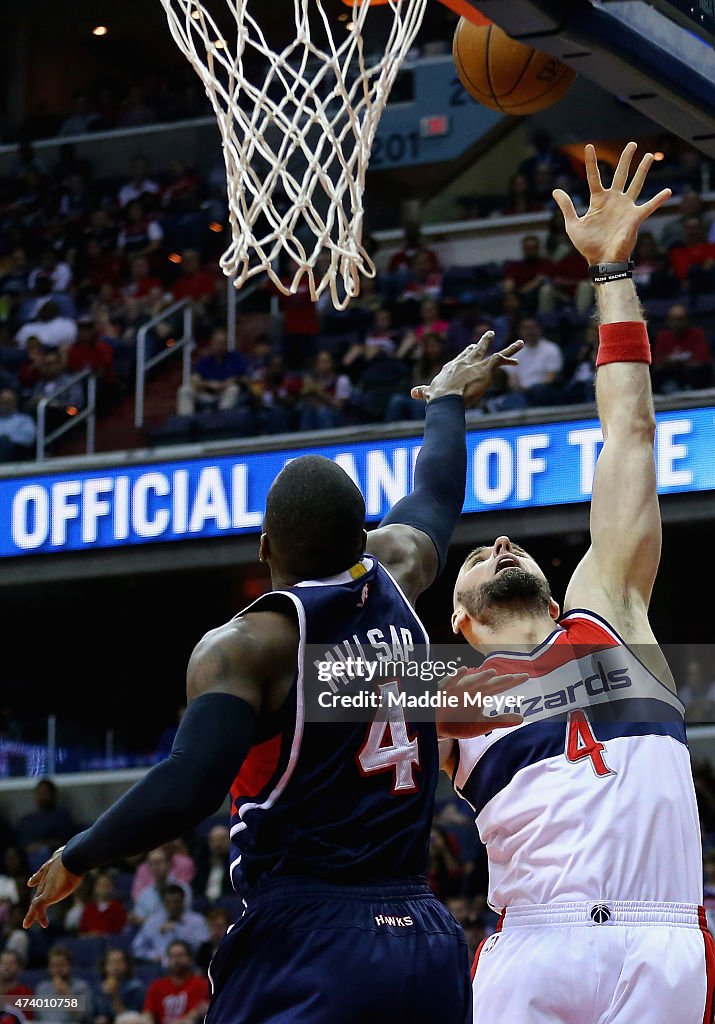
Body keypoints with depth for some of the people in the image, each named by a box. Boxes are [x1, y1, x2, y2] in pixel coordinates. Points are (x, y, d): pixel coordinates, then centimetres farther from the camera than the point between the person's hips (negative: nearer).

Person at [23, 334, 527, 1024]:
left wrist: (75, 859, -2)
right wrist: (446, 403, 55)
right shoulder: (395, 579, 12)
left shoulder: (243, 646, -7)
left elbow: (186, 791, -19)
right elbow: (434, 500, 34)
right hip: (428, 939, 6)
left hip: (304, 943, -6)